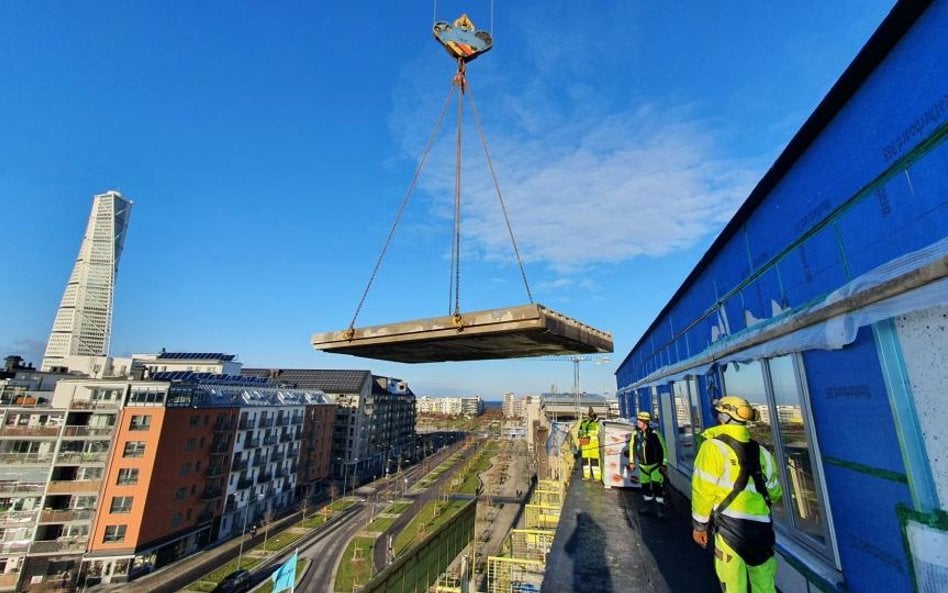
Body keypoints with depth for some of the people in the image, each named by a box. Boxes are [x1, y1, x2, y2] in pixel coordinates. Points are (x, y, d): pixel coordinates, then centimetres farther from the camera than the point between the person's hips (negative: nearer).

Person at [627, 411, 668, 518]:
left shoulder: (655, 434, -18)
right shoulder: (635, 434, -5)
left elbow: (663, 448, -11)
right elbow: (632, 448, 7)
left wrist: (664, 464, -10)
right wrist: (631, 462, 9)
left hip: (655, 465, -5)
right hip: (643, 466, 5)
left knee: (657, 487, -8)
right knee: (645, 487, 14)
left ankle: (660, 508, 3)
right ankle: (648, 506, 29)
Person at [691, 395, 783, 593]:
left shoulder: (713, 446, -10)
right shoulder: (762, 452, 8)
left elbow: (703, 490, -11)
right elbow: (775, 493, 15)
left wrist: (699, 524, 0)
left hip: (731, 525, -6)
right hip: (762, 527, 6)